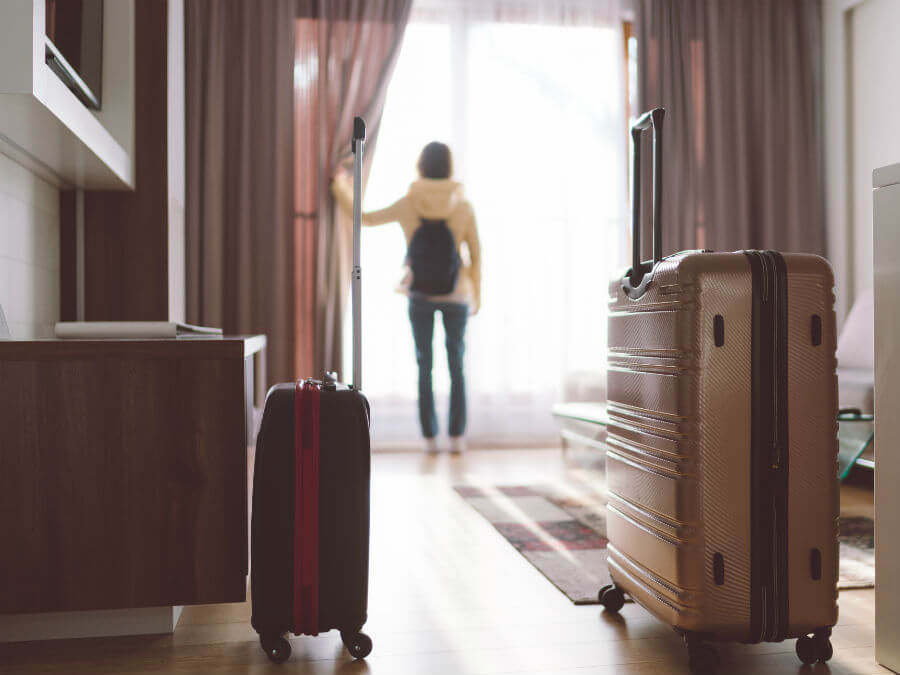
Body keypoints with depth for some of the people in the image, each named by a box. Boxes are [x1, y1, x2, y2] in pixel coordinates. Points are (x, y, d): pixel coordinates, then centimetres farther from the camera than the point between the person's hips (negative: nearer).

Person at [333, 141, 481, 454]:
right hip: (455, 297, 0)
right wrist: (477, 294, 9)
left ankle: (430, 437, 8)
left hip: (420, 296, 1)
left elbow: (366, 218, 4)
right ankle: (457, 437, 8)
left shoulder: (408, 205, -6)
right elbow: (475, 254, -3)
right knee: (456, 366, 10)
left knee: (424, 367, 9)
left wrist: (342, 190, 21)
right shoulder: (463, 206, -7)